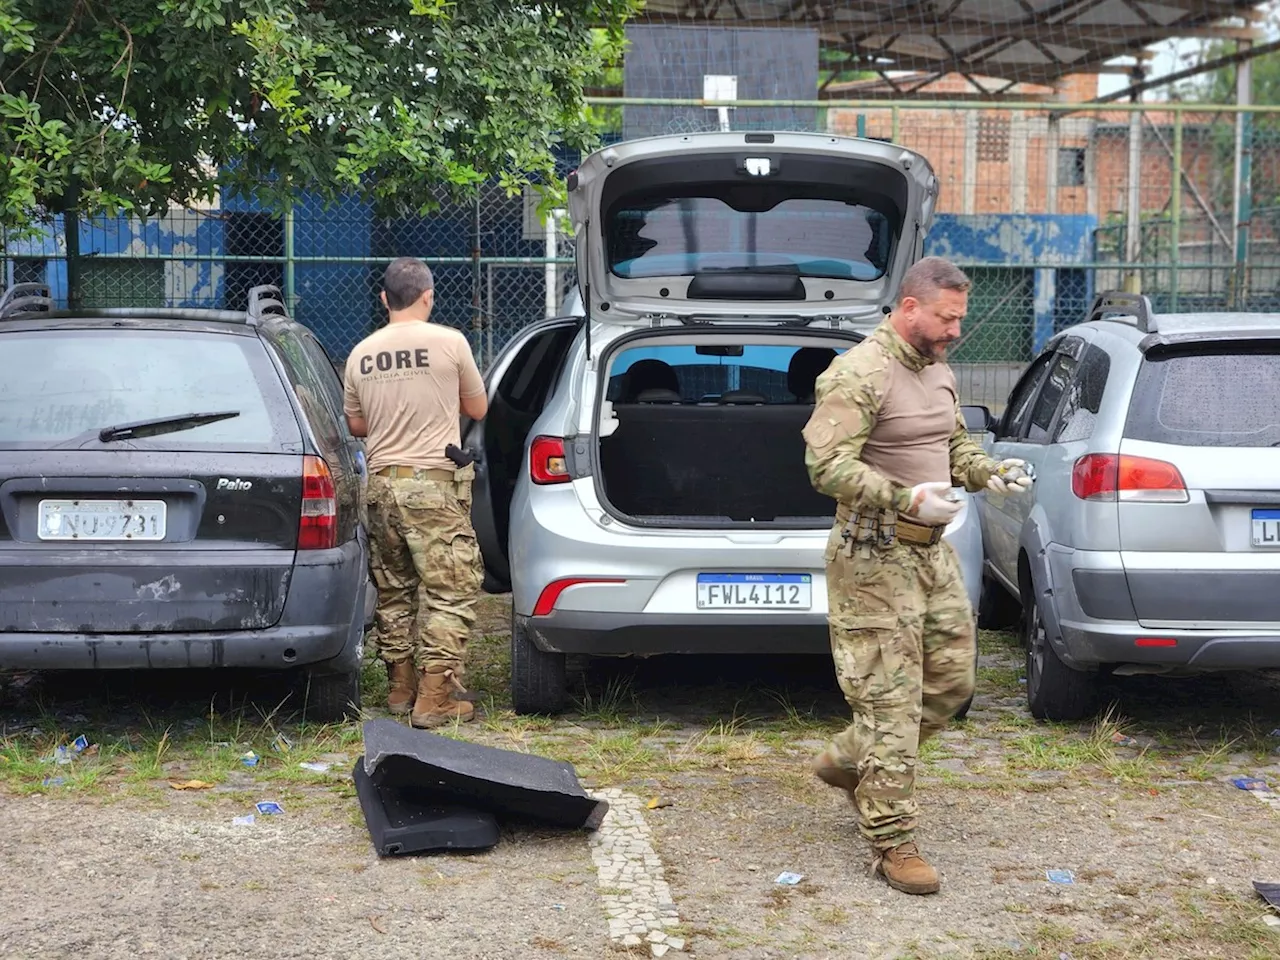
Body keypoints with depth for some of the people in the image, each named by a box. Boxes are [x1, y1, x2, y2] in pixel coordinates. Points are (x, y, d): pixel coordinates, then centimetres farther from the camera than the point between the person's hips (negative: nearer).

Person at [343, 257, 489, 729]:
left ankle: (401, 688, 21)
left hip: (381, 482, 5)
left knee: (394, 592, 15)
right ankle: (436, 697, -5)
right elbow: (477, 409, 7)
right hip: (433, 483, -5)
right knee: (450, 591, -1)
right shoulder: (448, 342, -5)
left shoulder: (360, 354, 7)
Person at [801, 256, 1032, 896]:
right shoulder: (859, 375, -16)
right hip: (875, 560, -9)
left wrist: (990, 473, 4)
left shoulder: (939, 372, 13)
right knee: (891, 702, -4)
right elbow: (826, 466, -23)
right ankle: (892, 843, 5)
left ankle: (847, 761, 33)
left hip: (932, 553, 9)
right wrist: (906, 498, -33)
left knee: (951, 682, 15)